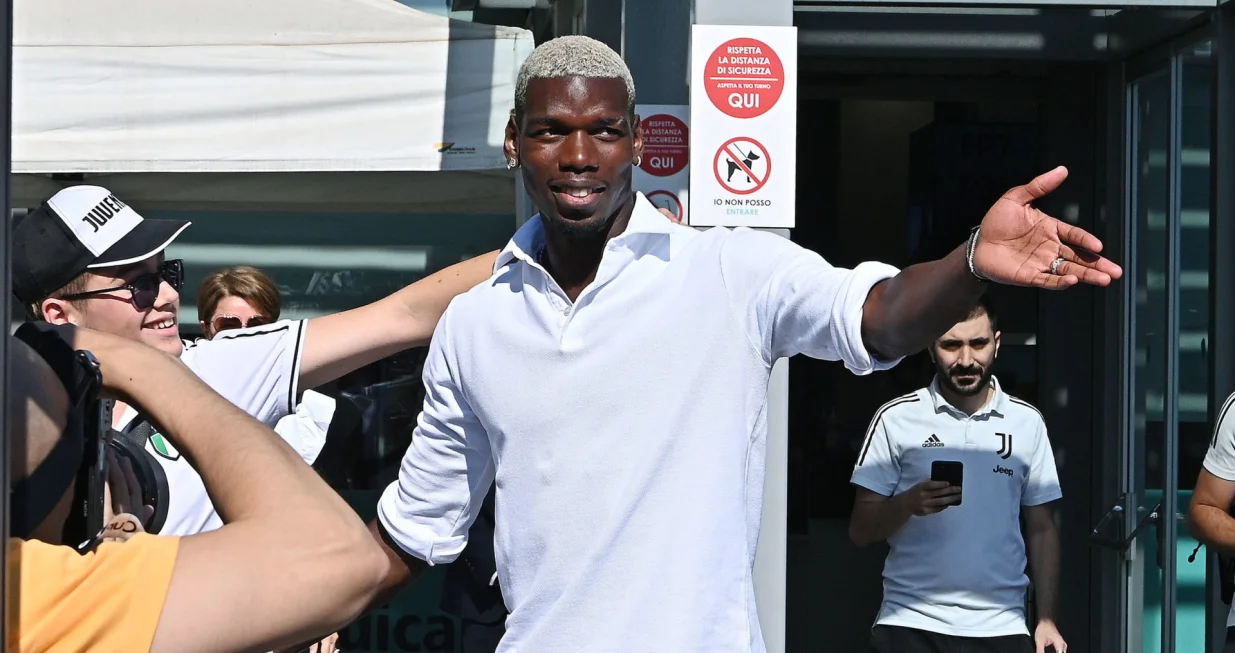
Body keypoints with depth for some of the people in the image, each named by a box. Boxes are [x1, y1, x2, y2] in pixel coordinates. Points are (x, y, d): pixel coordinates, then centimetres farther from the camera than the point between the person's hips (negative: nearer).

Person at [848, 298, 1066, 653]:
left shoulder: (1026, 422, 8)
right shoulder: (896, 418, 1)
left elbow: (1042, 529, 11)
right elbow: (860, 530, 0)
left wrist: (1047, 620, 3)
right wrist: (908, 504, -19)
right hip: (909, 624, -1)